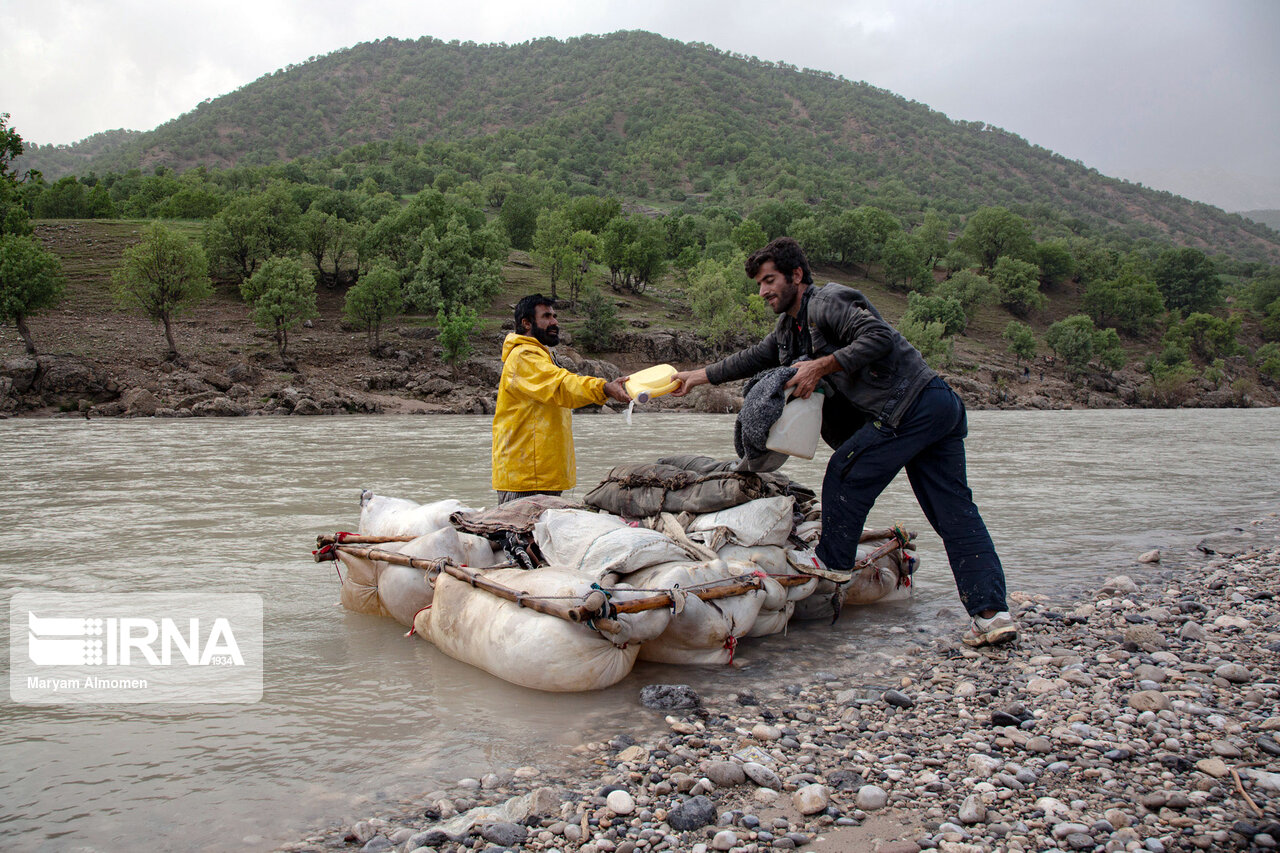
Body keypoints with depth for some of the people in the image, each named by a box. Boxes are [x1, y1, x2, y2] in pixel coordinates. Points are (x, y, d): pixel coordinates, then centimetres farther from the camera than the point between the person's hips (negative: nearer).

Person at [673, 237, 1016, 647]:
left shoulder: (827, 303, -8)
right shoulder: (789, 328, 22)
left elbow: (880, 337, -20)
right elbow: (753, 359, 31)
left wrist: (822, 366, -18)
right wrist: (698, 375, 29)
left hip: (911, 407, -10)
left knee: (846, 474, -1)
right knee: (955, 512, 3)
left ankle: (833, 562, 14)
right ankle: (992, 613, 2)